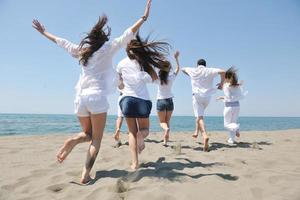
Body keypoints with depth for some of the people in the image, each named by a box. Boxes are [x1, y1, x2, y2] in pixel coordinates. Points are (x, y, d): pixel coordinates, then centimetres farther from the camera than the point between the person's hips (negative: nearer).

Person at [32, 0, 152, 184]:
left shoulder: (81, 50, 15)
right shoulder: (108, 48, 4)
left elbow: (61, 42, 27)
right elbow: (128, 35, -1)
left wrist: (44, 32, 43)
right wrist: (144, 17, 1)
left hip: (80, 97, 5)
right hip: (97, 96, -4)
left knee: (88, 134, 22)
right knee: (96, 139, 5)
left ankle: (73, 141, -8)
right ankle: (86, 175, -4)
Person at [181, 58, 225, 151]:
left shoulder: (193, 71, 9)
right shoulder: (210, 71, 5)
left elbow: (182, 69, 28)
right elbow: (222, 72, -10)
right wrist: (221, 83, 5)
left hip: (197, 95, -2)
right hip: (207, 96, 2)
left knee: (199, 117, -9)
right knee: (199, 114, 27)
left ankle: (205, 135, -30)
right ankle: (196, 131, 22)